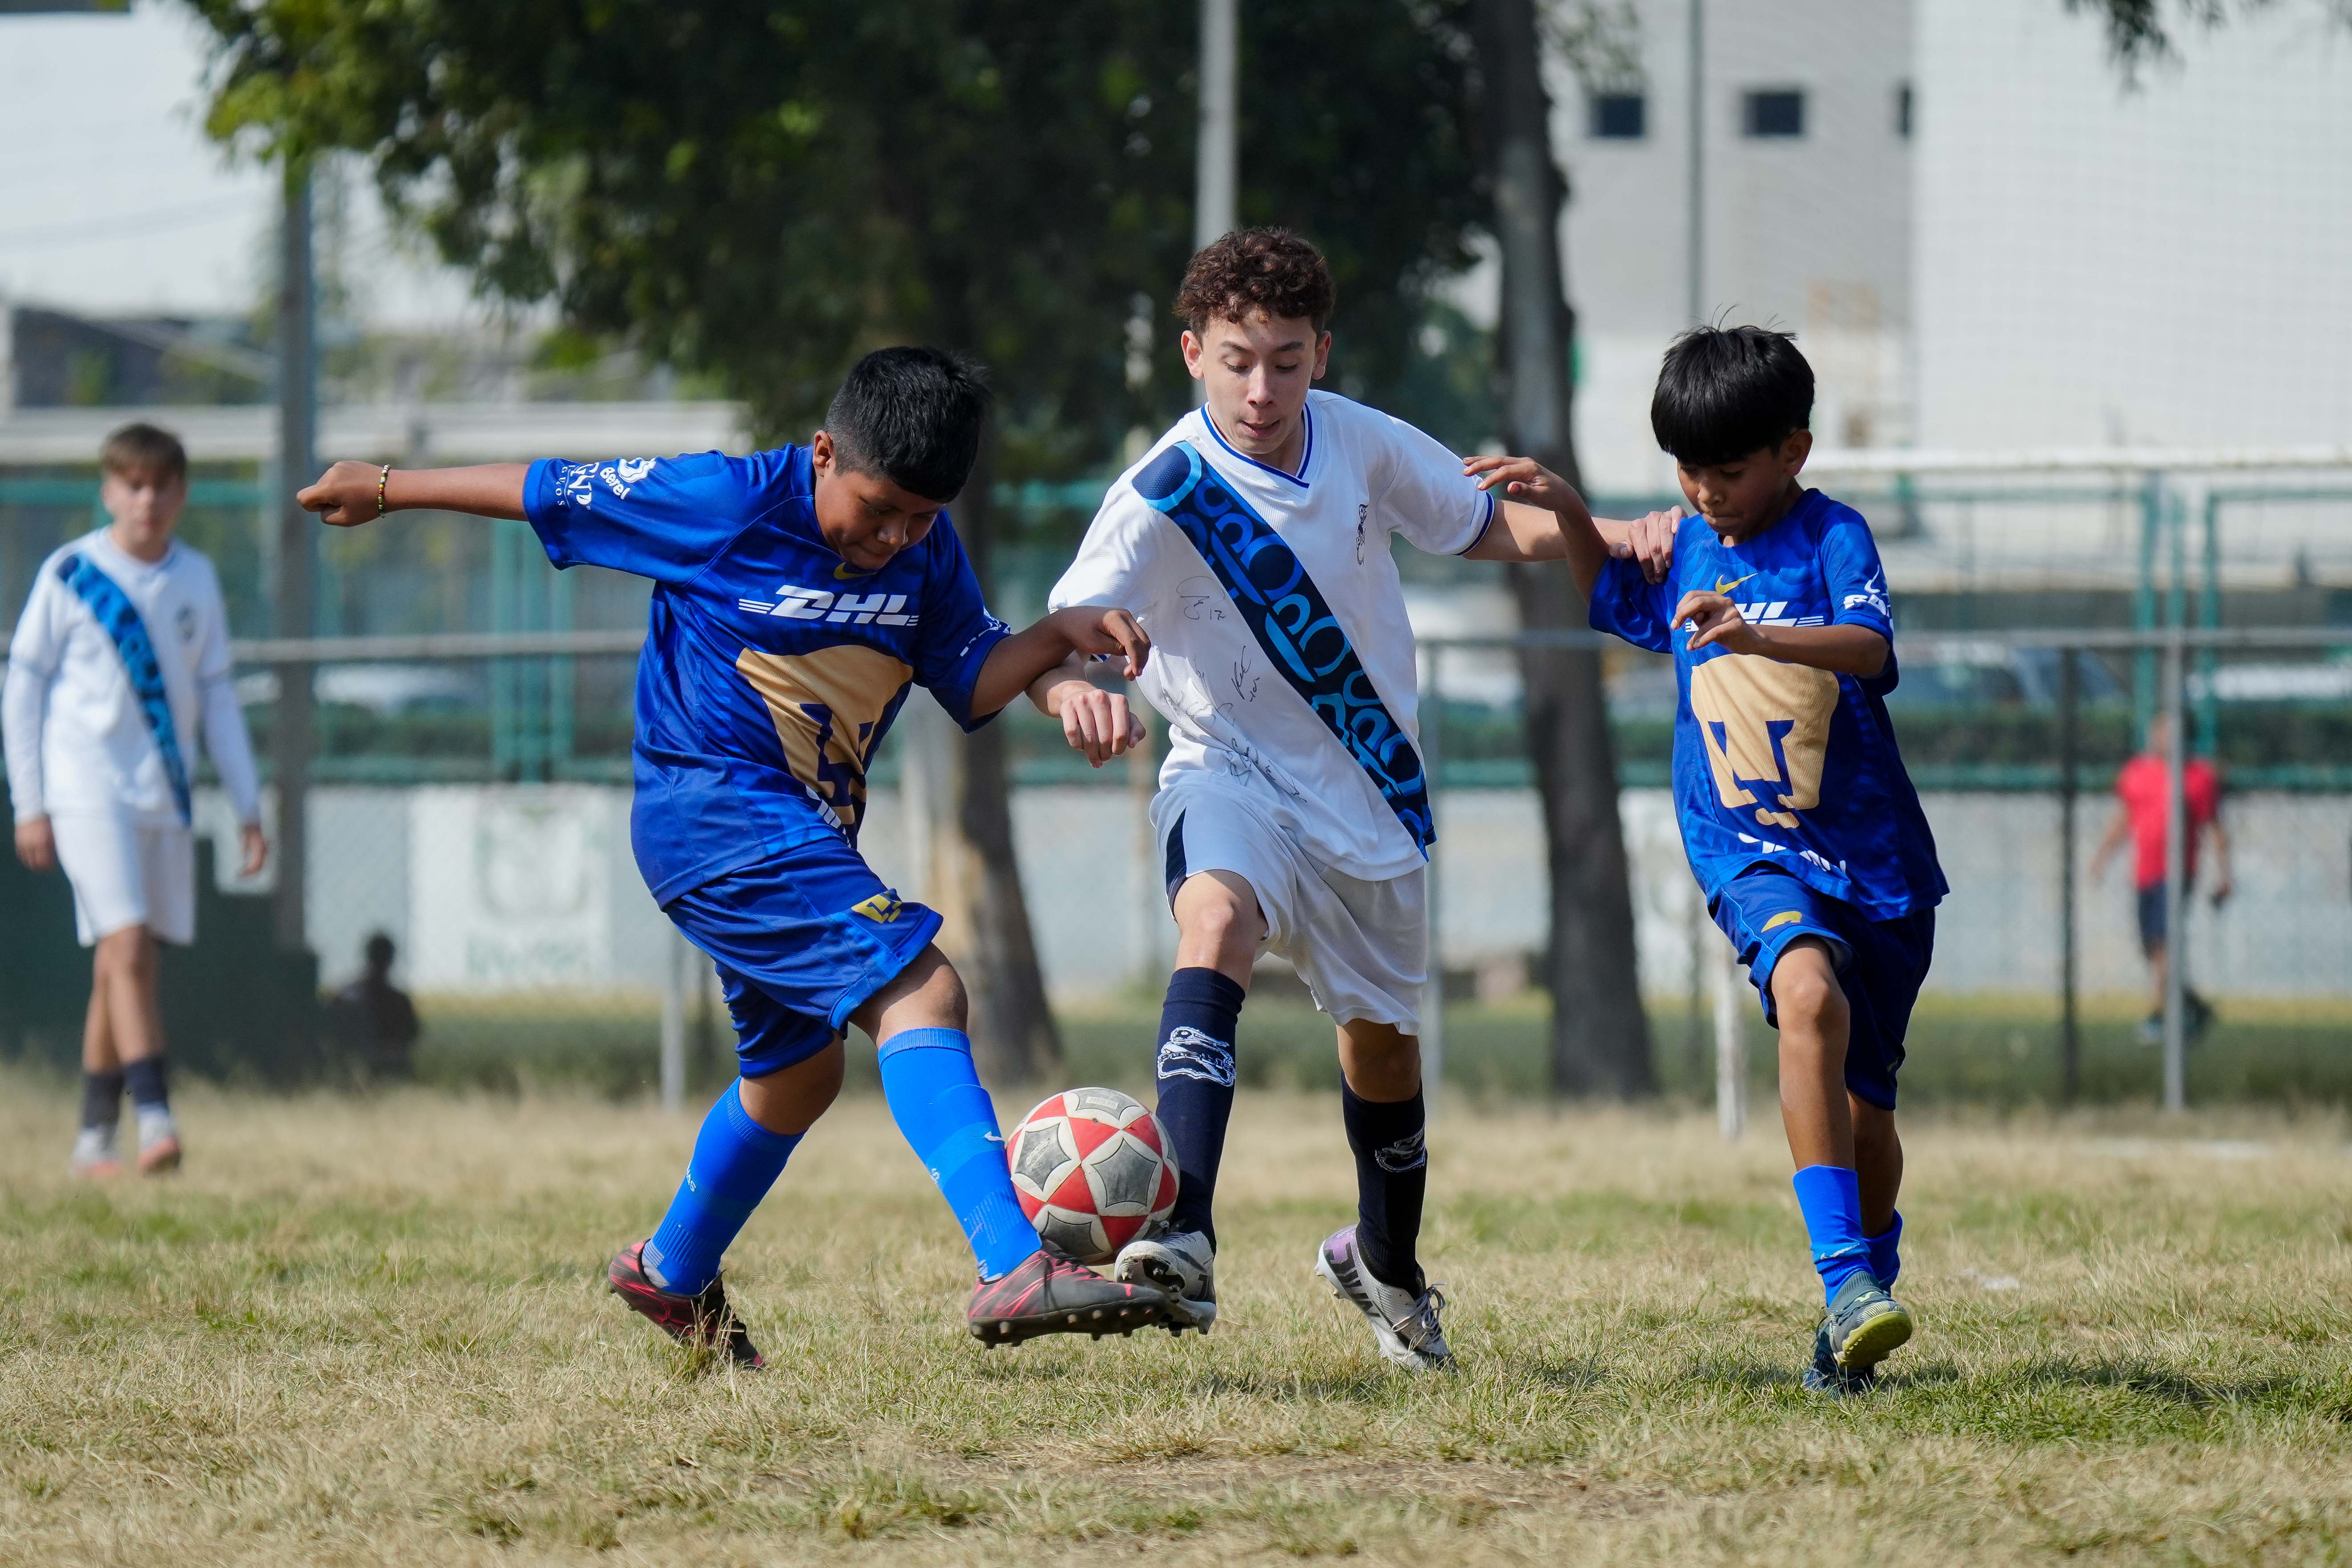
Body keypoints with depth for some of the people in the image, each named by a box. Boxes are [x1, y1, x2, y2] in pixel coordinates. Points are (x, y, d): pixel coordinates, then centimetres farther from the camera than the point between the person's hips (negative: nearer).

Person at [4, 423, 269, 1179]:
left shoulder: (196, 580, 9)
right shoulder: (69, 575, -2)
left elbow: (216, 695, 15)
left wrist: (248, 807, 12)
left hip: (166, 796, 4)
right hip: (88, 789, -4)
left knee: (120, 964, 7)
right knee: (128, 949, -17)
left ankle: (94, 1140, 13)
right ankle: (154, 1119, -25)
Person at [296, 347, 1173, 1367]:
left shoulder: (924, 551, 2)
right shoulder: (728, 504, -15)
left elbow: (972, 682, 5)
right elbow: (549, 492, -5)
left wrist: (1059, 637, -15)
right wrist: (387, 490, 4)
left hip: (804, 834, 9)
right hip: (713, 809, -9)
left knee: (796, 1071, 25)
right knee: (920, 994, -24)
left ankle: (671, 1274, 49)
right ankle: (1014, 1272, -37)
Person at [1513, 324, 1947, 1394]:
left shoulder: (1833, 536, -6)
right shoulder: (1683, 550, 9)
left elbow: (1869, 647, -25)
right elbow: (1609, 597, 32)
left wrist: (1755, 636, -42)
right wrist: (1567, 512, 13)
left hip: (1873, 852, -1)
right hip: (1749, 847, 1)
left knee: (1864, 1107, 5)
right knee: (1807, 989, -31)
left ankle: (1863, 1298, 31)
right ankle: (1844, 1277, -38)